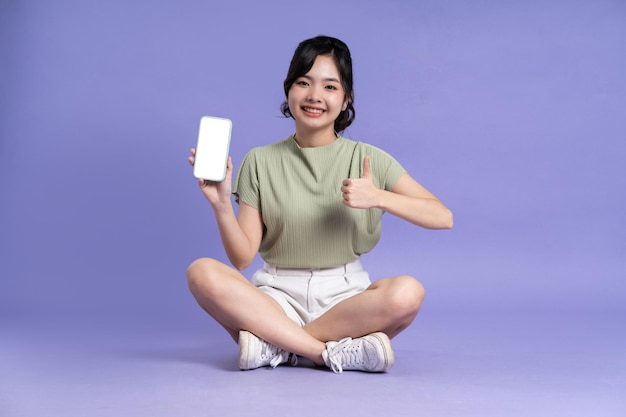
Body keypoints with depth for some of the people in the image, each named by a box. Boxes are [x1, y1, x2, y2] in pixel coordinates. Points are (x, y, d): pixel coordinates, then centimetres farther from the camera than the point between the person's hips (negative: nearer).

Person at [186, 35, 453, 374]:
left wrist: (378, 197, -17)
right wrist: (221, 205, -17)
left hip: (344, 295, 0)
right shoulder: (260, 161, 3)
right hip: (278, 295, 1)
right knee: (202, 272, -26)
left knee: (407, 291, -31)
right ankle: (334, 352, -24)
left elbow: (443, 217, -4)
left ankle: (273, 345, -19)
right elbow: (242, 257, -1)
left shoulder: (367, 159, 2)